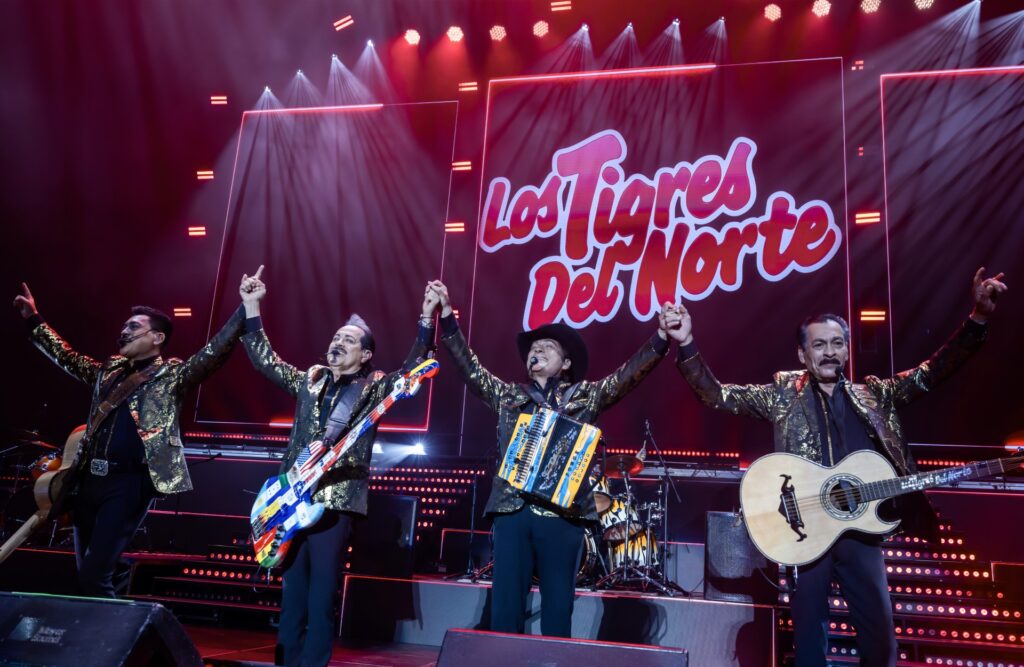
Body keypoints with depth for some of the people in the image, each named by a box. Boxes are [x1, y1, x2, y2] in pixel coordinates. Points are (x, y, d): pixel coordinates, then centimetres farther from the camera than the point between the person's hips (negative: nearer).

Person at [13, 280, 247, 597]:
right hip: (90, 478, 7)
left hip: (129, 483, -7)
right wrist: (34, 318, 32)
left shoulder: (173, 375, -2)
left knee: (94, 576, -12)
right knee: (84, 573, 14)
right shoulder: (110, 369, 18)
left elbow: (213, 352, -14)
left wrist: (247, 309, -25)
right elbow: (67, 357, 31)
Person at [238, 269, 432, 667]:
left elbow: (412, 369, -7)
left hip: (336, 502, -4)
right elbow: (264, 360, 15)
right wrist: (251, 307, 8)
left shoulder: (375, 389, 4)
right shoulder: (309, 381, 15)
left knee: (322, 596, -2)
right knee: (292, 590, 10)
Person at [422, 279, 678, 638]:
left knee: (557, 607, 4)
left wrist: (661, 338, -14)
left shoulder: (584, 396, 11)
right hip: (511, 509, 2)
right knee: (505, 605, 3)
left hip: (562, 513, -2)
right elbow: (470, 367, 15)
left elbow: (627, 376, 1)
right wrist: (447, 316, 8)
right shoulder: (508, 395, 18)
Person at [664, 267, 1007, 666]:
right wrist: (686, 344, -17)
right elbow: (717, 396, -2)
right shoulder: (784, 394, 4)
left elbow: (930, 373, 4)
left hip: (861, 528, 2)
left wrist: (979, 317, -8)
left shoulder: (873, 395, 11)